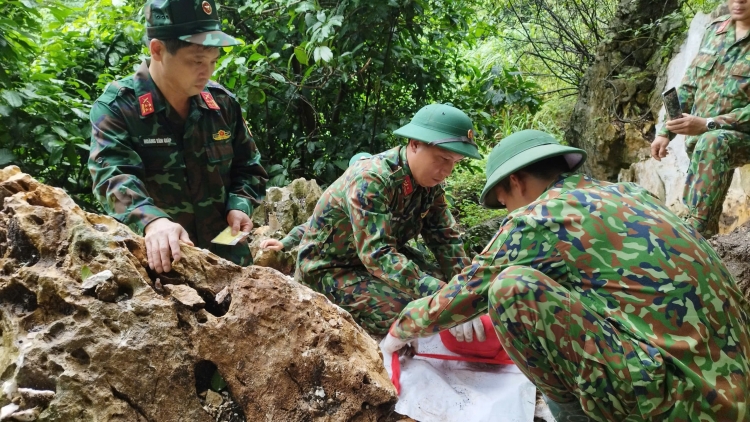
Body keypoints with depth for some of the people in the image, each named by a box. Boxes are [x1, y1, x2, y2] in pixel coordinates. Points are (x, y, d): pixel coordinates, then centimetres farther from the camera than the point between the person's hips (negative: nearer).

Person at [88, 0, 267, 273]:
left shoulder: (223, 102, 2)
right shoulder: (116, 108, -11)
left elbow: (247, 167, 12)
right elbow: (114, 178, -25)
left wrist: (239, 206, -7)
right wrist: (152, 221, -43)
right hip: (160, 262, -4)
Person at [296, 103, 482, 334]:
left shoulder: (429, 182, -7)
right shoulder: (371, 179, -31)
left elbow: (446, 239, -5)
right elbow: (377, 254, -38)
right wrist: (435, 292, -46)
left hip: (387, 256, 8)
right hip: (330, 267, -8)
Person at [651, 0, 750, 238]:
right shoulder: (715, 30, 7)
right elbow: (689, 87, 12)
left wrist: (707, 124, -29)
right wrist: (665, 132, 6)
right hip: (700, 139, 6)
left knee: (711, 143, -37)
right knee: (692, 206, 8)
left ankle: (695, 236, -38)